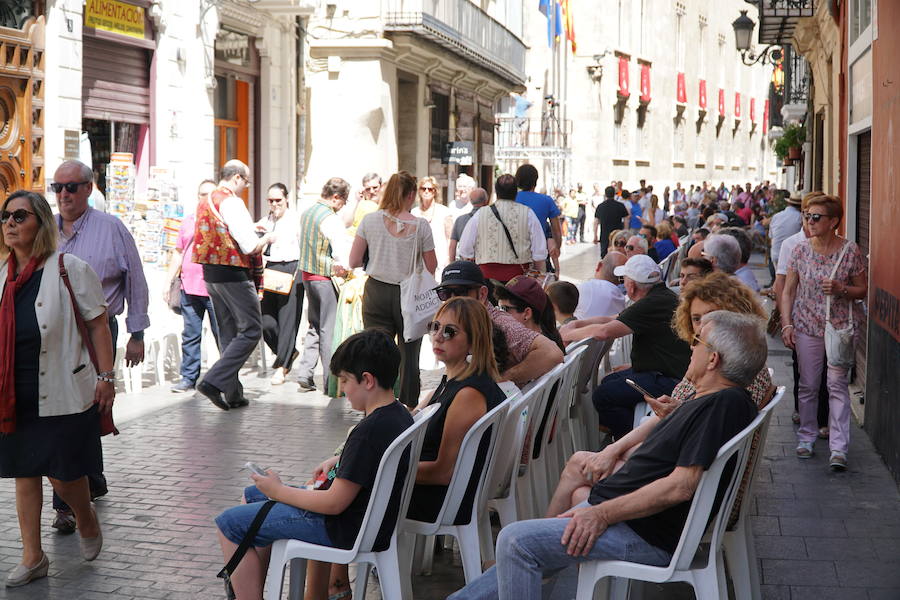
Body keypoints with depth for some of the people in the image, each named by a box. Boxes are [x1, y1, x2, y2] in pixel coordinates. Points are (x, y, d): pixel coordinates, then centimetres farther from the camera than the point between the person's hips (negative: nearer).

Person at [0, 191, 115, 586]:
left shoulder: (70, 269, -7)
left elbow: (98, 324, -5)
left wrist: (106, 377, -7)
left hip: (64, 393, -5)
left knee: (64, 474, 1)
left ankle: (88, 523, 34)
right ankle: (32, 558, 20)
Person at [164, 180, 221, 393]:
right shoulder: (187, 222, 16)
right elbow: (178, 255, 21)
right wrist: (168, 282, 16)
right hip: (190, 286, 4)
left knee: (222, 334, -1)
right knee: (190, 334, 5)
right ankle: (189, 377, 11)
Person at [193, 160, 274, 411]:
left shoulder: (205, 202, 13)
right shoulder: (231, 202, -15)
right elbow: (250, 247, -19)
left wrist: (248, 229, 20)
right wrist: (267, 239, 1)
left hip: (210, 273, 9)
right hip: (233, 274, -9)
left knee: (228, 332, 15)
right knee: (251, 330, -3)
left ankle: (233, 393, 17)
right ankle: (213, 381, -12)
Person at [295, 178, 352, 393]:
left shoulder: (306, 213, 9)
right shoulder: (330, 220, -18)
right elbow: (343, 251, -23)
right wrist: (343, 267, -5)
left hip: (307, 274, 8)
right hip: (325, 278, -8)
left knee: (314, 326, 18)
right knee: (329, 329, -1)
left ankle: (305, 373, 11)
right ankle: (331, 381, 3)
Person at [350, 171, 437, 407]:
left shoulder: (370, 220, -2)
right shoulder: (420, 225, -6)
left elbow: (354, 261, 1)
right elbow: (431, 268, -2)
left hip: (376, 292, 1)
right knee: (409, 357, 10)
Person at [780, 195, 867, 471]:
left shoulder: (851, 251, -5)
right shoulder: (801, 250, 0)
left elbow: (862, 290, 3)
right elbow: (788, 290, 4)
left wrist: (841, 289, -17)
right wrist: (786, 323, -5)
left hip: (840, 327, -2)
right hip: (807, 327, 2)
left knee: (837, 384, -6)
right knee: (808, 386, 9)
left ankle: (838, 448, -5)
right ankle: (806, 437, 24)